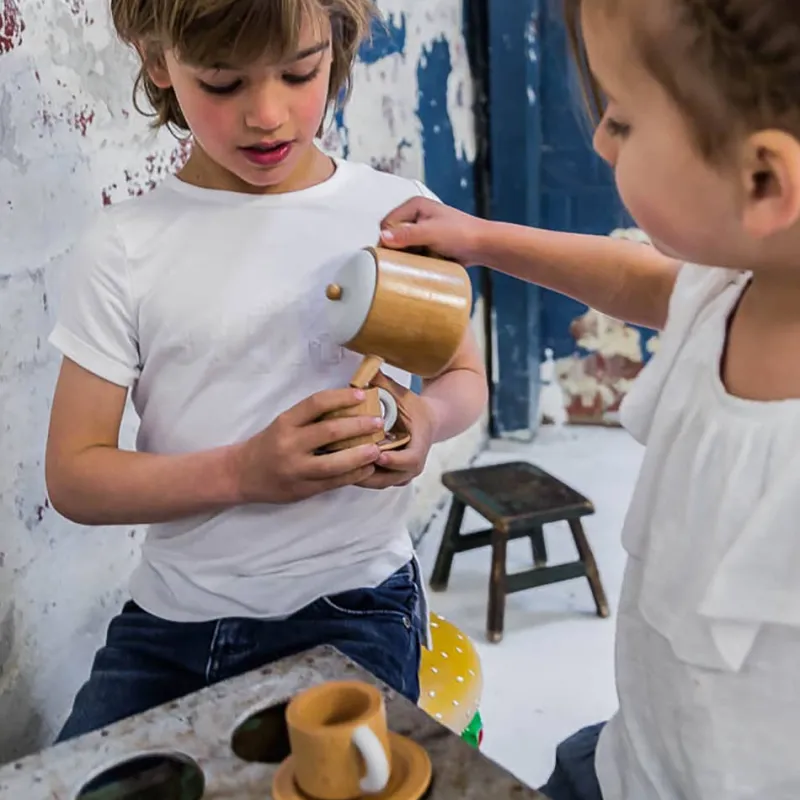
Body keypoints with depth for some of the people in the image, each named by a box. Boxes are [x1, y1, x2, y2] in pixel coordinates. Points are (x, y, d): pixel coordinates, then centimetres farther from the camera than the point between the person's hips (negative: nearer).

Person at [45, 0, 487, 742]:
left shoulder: (402, 215, -2)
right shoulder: (124, 249, -5)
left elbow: (466, 375, 12)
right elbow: (73, 475, -4)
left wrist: (428, 415, -12)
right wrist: (242, 472, -21)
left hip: (349, 611, -1)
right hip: (166, 622, 2)